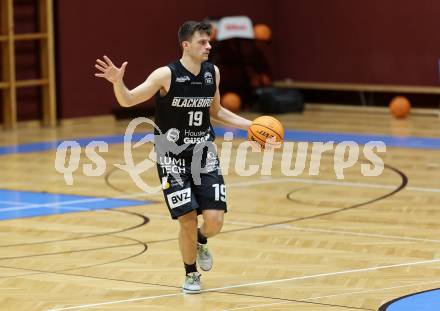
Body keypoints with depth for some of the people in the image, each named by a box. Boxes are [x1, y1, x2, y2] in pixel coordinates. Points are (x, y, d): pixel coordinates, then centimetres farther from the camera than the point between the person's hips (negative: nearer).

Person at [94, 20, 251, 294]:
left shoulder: (213, 73, -1)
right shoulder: (166, 75, -16)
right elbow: (128, 101, -14)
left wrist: (251, 125, 8)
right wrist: (118, 81, -35)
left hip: (204, 154, 4)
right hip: (172, 157, -4)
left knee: (214, 220, -8)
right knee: (188, 221, -8)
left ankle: (201, 242, 29)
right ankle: (191, 275, 18)